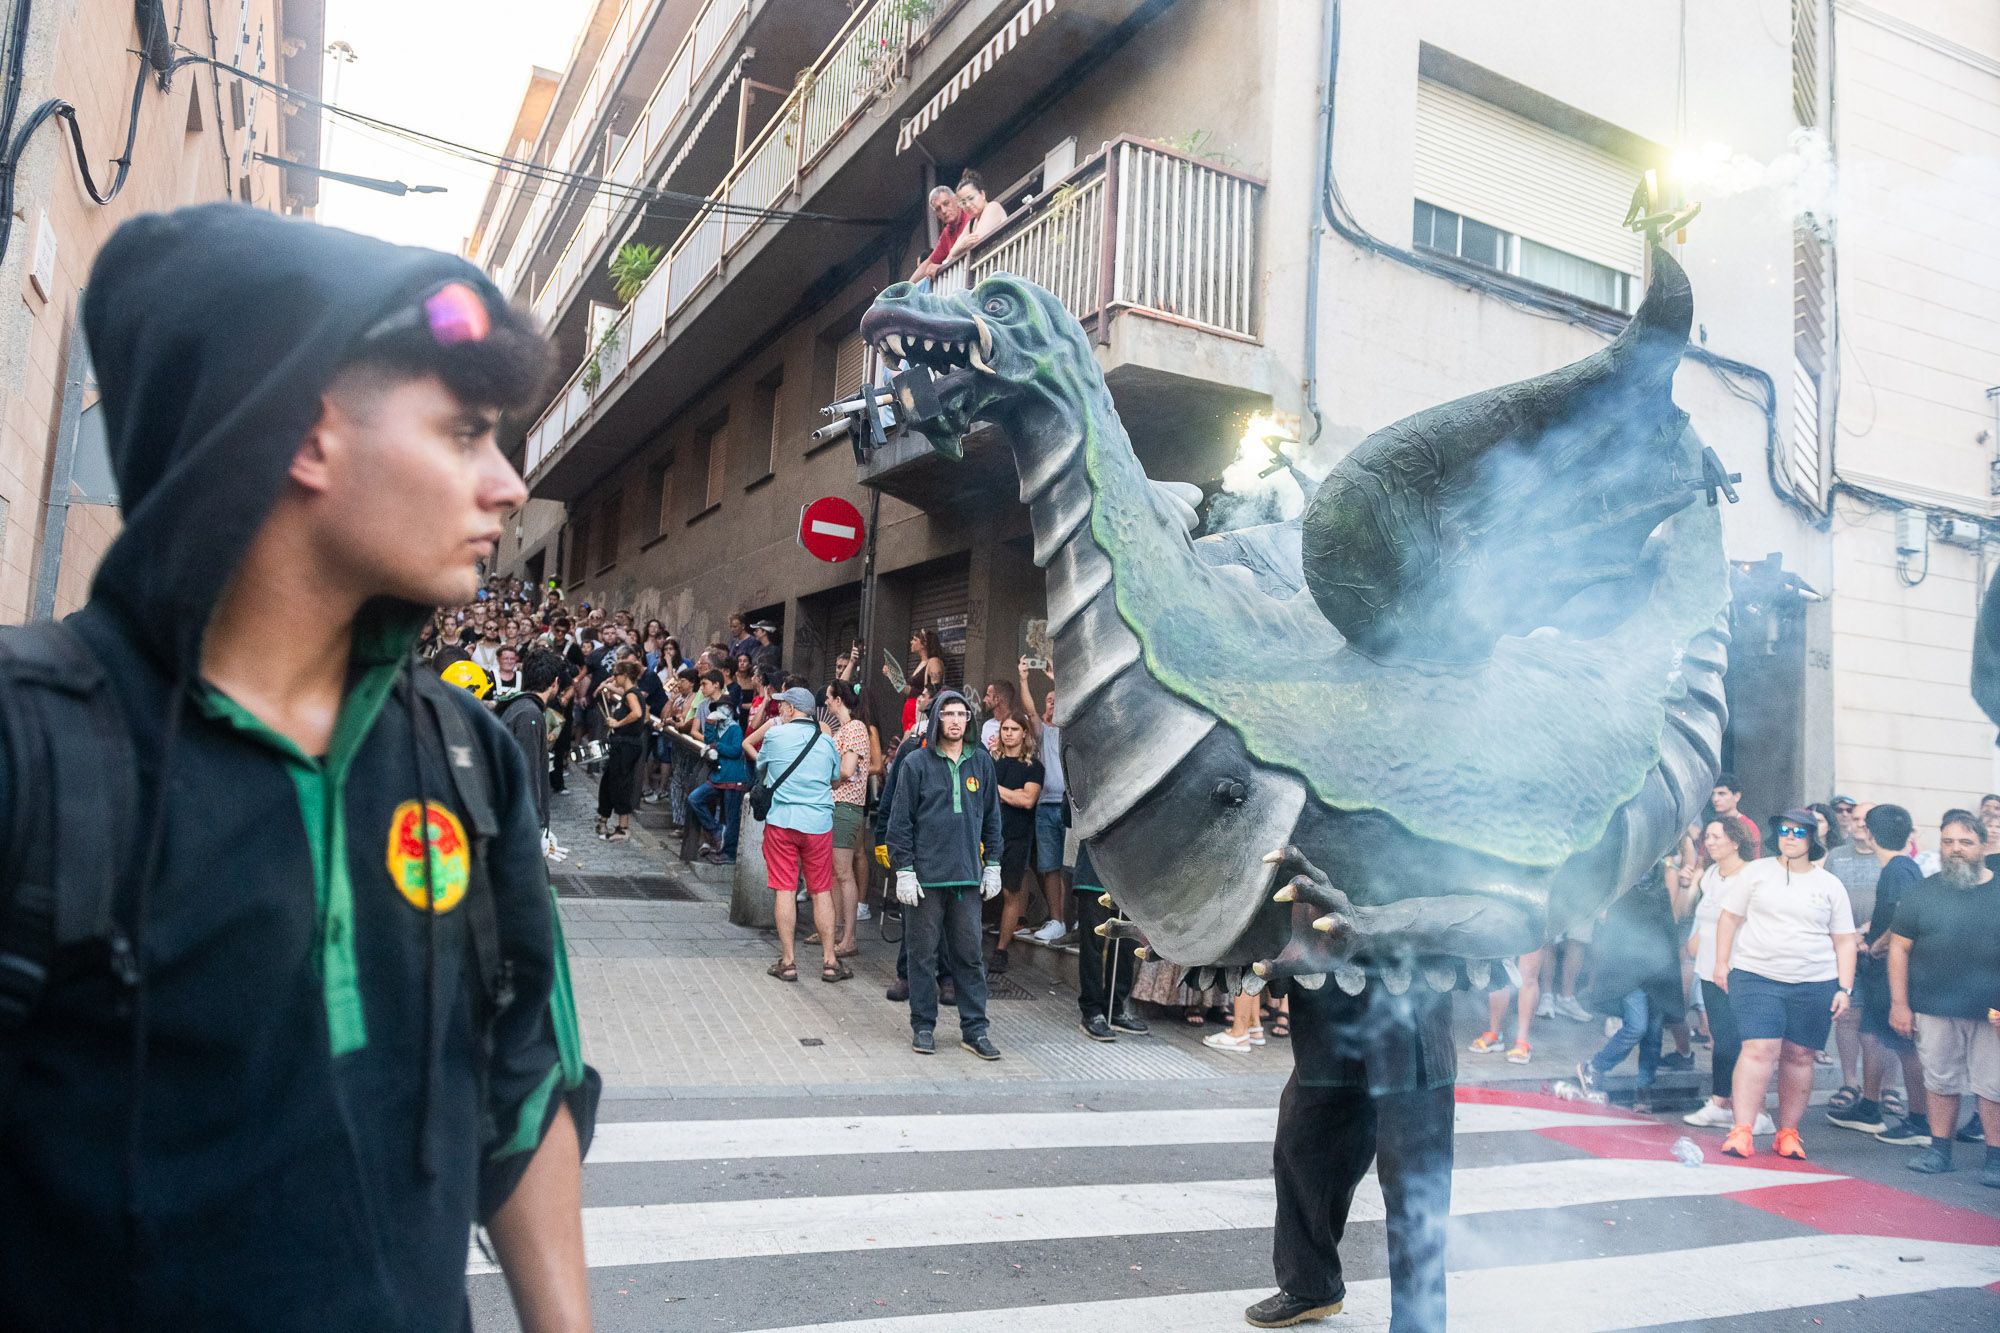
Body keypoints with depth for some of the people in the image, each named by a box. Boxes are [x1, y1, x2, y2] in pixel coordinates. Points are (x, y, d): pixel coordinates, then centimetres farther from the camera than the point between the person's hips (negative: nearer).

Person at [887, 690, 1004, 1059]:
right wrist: (904, 870, -7)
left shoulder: (981, 762, 9)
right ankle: (923, 1027, 18)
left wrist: (993, 865, 10)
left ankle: (974, 1029, 14)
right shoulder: (916, 763, -1)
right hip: (925, 876, -3)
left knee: (969, 954, 6)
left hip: (968, 876, 3)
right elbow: (900, 821, -2)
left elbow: (992, 817, 15)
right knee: (924, 955, 6)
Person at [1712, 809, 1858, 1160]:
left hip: (1814, 984, 2)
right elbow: (1729, 918, 7)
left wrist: (1845, 988, 2)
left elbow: (1845, 941, 10)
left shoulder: (1830, 885, 8)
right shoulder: (1757, 872, 5)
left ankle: (1788, 1132, 14)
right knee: (1759, 1049, -11)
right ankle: (1741, 1131, -9)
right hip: (1756, 977, -2)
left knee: (1798, 1056, 4)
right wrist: (1721, 963, 2)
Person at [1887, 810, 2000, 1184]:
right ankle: (1939, 1149, 22)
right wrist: (1899, 1003, -1)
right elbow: (1900, 947, 4)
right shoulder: (1923, 893, 3)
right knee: (1940, 1080, 10)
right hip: (1934, 1010, 1)